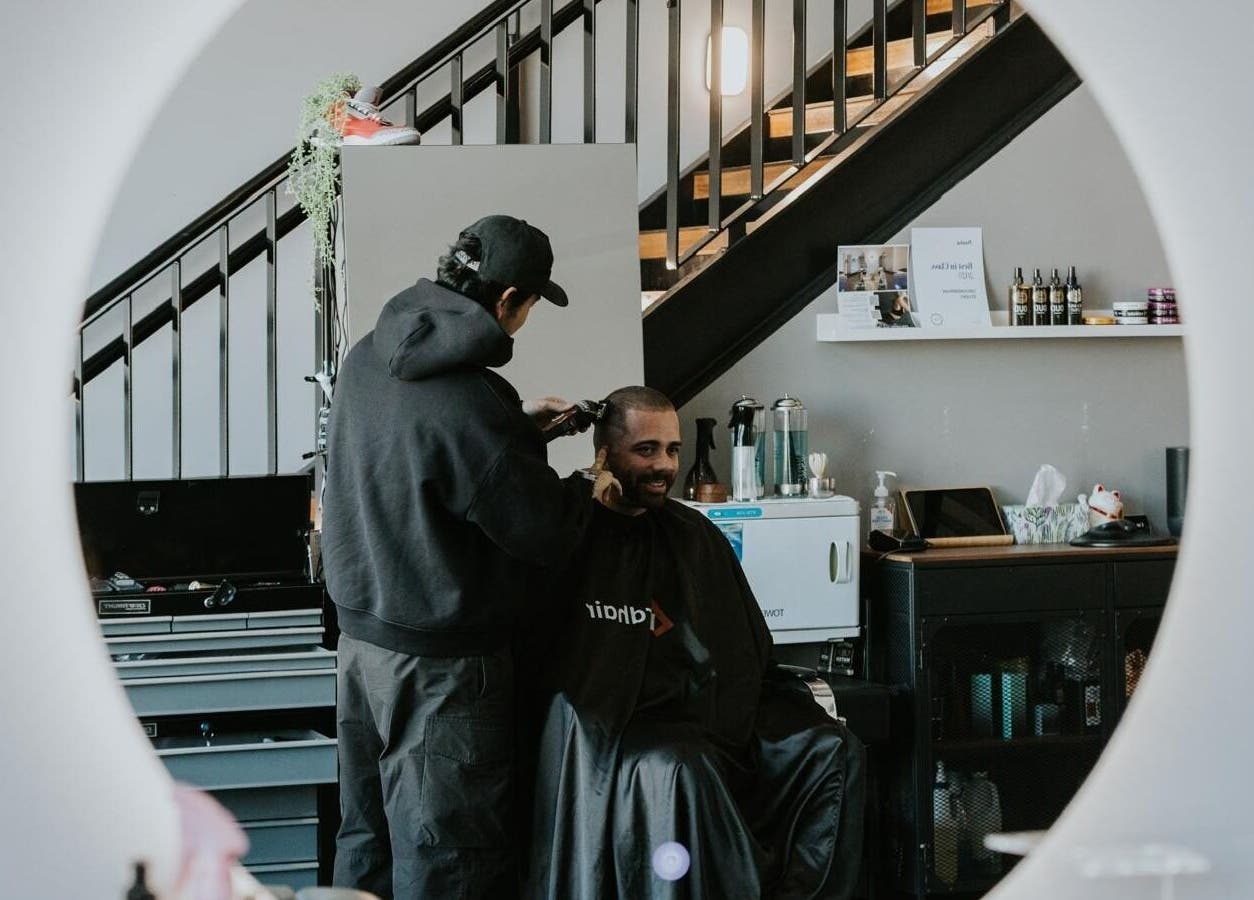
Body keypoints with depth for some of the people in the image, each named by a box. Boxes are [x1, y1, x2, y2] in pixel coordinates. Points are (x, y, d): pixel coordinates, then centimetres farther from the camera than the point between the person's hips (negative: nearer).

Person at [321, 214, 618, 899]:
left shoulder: (367, 358, 1)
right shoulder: (470, 402, -25)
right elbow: (545, 533, -17)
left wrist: (517, 423, 18)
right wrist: (586, 486, 3)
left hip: (360, 631, 9)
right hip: (439, 662, -9)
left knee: (366, 837, 19)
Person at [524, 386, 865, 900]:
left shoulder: (694, 534, 16)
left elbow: (747, 652, 21)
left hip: (706, 711, 6)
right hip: (612, 722, -6)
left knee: (832, 751, -12)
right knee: (680, 771, -37)